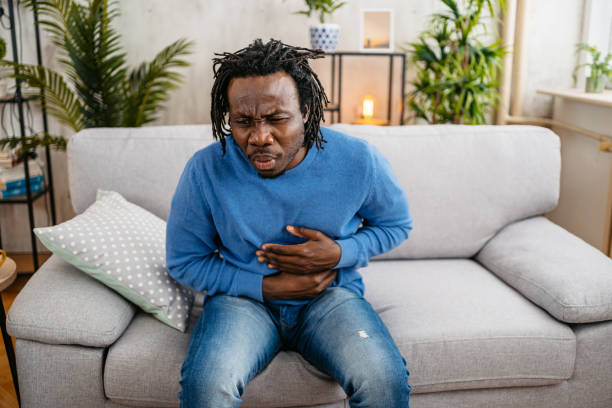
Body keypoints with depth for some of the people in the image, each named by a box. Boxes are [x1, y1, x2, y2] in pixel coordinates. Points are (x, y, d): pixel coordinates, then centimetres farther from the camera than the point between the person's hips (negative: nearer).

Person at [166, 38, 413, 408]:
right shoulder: (205, 170, -14)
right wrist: (267, 286, -13)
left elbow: (397, 224, 6)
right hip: (244, 296, 0)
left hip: (332, 296, 1)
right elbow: (184, 262, -2)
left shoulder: (358, 160, -13)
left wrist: (341, 254, -15)